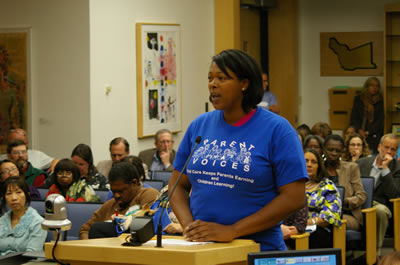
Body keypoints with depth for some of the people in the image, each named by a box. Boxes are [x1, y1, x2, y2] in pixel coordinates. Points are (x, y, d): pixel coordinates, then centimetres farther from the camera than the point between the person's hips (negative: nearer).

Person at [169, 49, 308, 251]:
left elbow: (294, 197, -7)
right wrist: (188, 225, -4)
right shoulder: (200, 125, 11)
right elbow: (177, 184, 16)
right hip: (200, 248, 3)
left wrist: (232, 231, -12)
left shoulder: (277, 130, -2)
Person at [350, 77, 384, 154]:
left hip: (374, 134, -2)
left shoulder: (380, 101, 4)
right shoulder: (358, 99, 12)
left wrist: (369, 132, -8)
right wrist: (359, 130, -5)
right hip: (360, 133, 2)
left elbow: (381, 120, 0)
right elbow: (353, 117, 10)